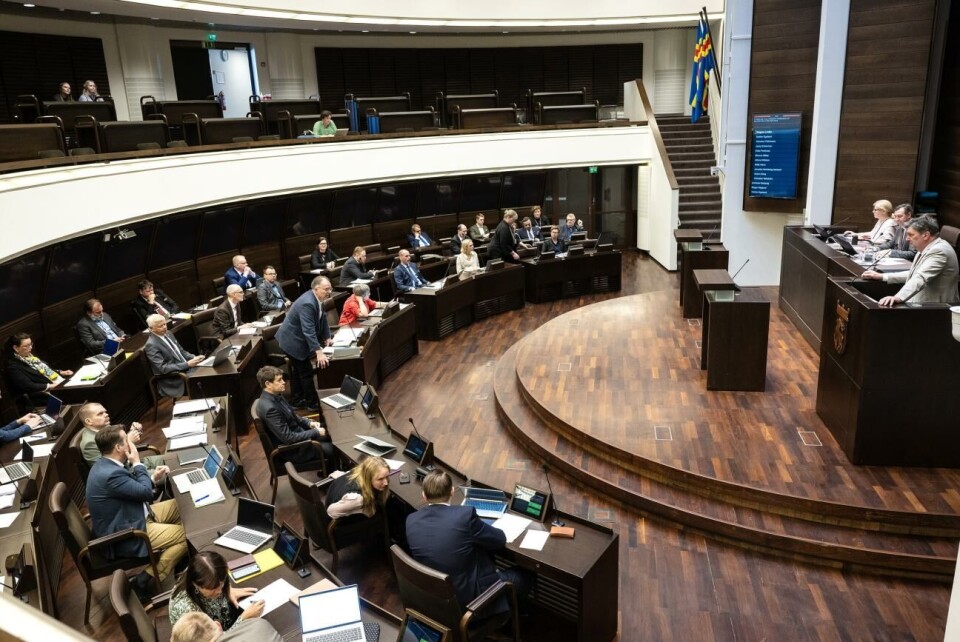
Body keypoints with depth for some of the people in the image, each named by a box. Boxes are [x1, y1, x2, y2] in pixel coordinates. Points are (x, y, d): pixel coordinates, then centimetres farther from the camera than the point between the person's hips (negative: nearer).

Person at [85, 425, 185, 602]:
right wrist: (137, 463, -11)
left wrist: (153, 478, 3)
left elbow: (134, 488, 14)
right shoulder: (111, 474, -31)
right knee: (186, 534, -11)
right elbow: (146, 493, -20)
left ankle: (181, 564, 24)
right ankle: (143, 582, -3)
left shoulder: (106, 465, 3)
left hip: (127, 519, 11)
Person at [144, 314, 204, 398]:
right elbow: (163, 368, -20)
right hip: (174, 382, -8)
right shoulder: (151, 345, -15)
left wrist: (194, 357, -2)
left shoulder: (168, 334, 10)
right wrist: (187, 364, -24)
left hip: (186, 370, 8)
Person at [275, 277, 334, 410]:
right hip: (292, 341, -10)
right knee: (306, 372, 0)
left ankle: (298, 400, 34)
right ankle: (313, 403, 14)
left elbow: (322, 318, 8)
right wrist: (319, 352, -40)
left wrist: (327, 338, 5)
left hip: (296, 339, 10)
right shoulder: (307, 303, -33)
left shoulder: (317, 299, -4)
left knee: (297, 371, 21)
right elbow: (309, 330, -38)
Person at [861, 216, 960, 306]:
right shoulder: (927, 248, 13)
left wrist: (898, 297, -46)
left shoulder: (939, 250, -19)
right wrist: (882, 277, 14)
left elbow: (920, 278, -33)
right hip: (921, 304, 9)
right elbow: (913, 275, 22)